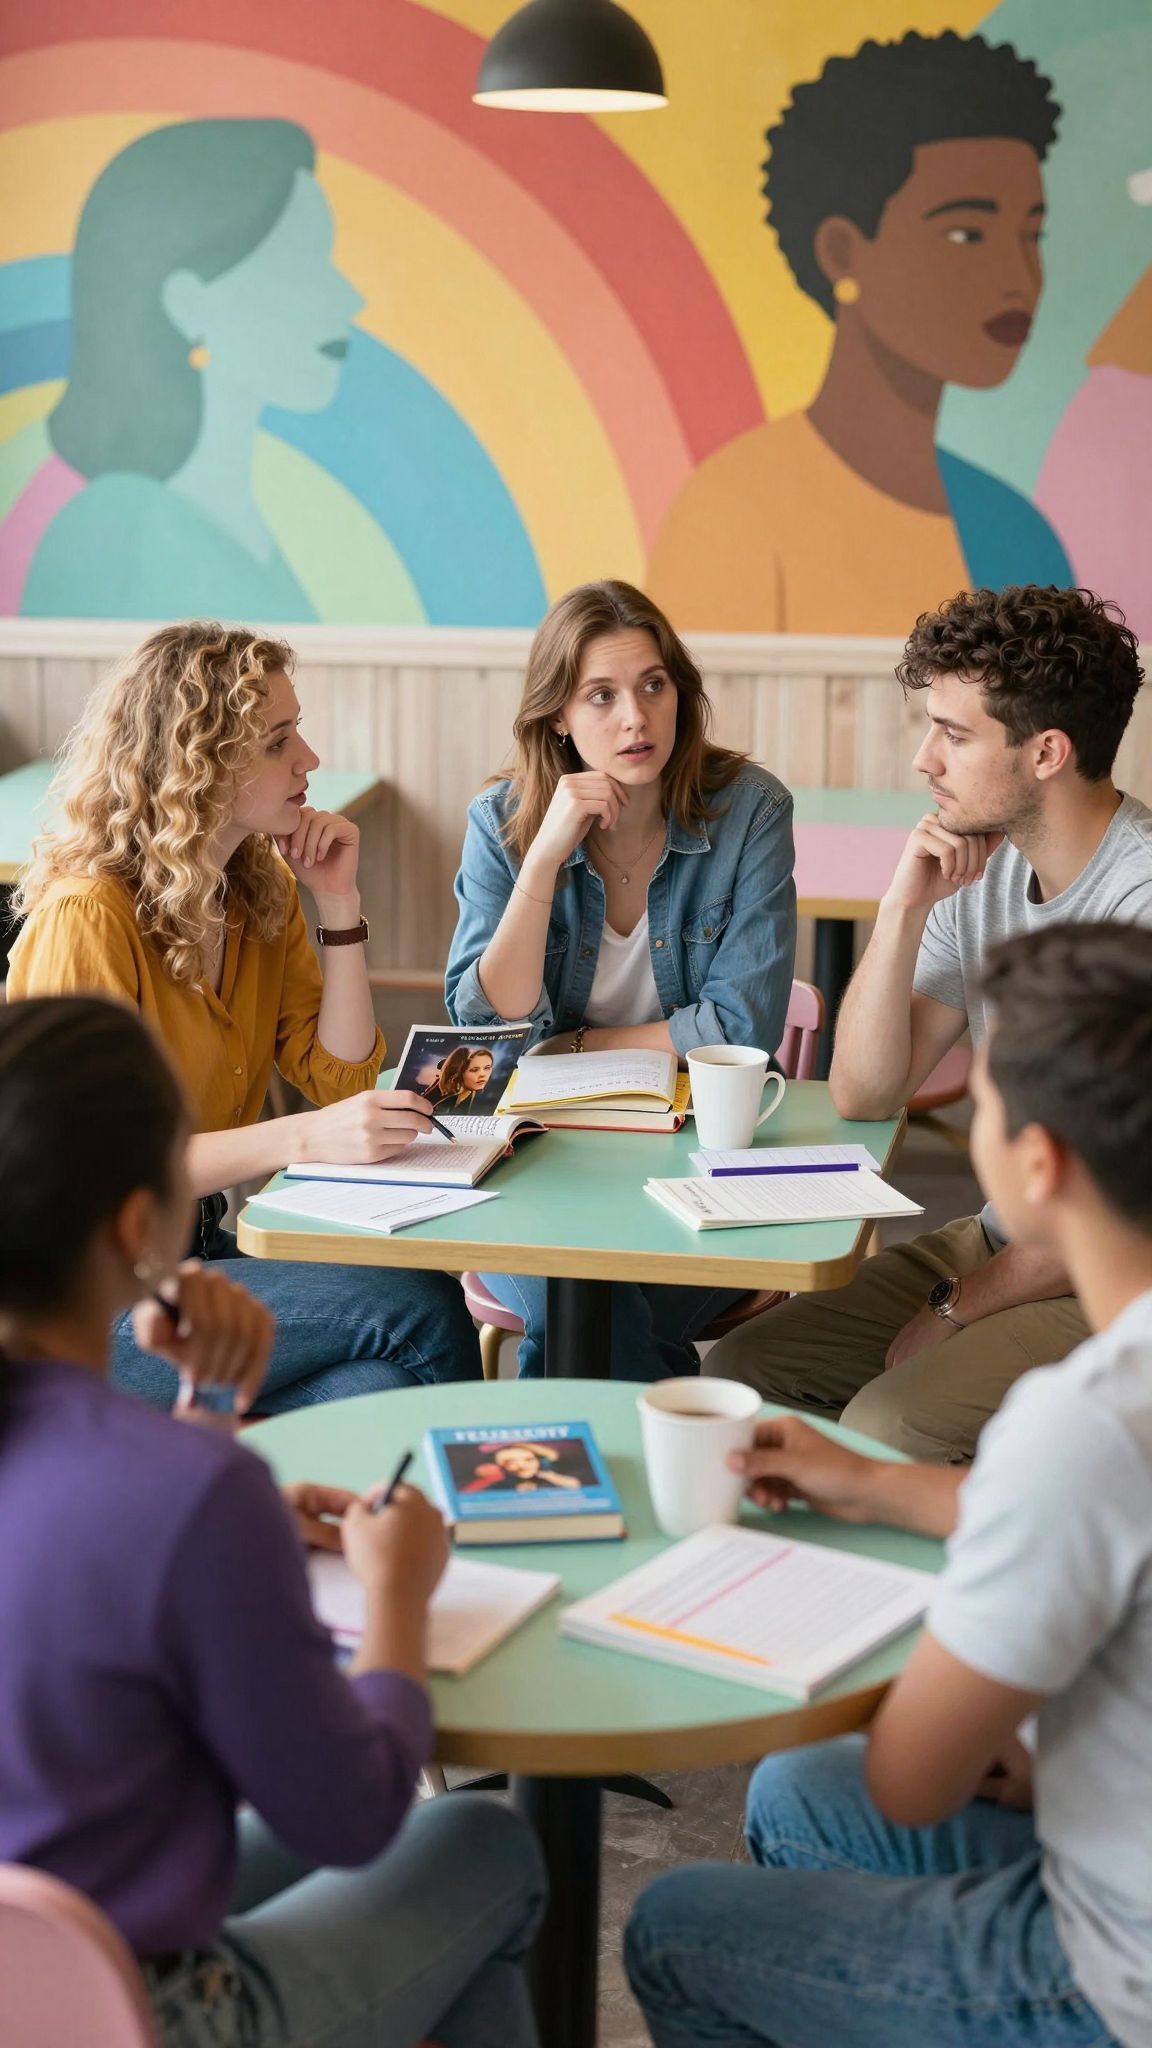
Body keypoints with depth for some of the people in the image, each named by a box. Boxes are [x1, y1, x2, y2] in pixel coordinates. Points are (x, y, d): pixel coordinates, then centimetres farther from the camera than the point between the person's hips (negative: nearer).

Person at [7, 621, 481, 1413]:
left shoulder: (261, 889, 7)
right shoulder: (87, 919, -18)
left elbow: (341, 1078, 5)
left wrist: (339, 904, -4)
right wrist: (305, 1138, -30)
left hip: (209, 1242, 7)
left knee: (380, 1391, -25)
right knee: (416, 1307, -24)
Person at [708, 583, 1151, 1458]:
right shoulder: (982, 867, 2)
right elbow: (863, 1093, 2)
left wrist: (957, 1308, -12)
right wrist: (903, 911, -10)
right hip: (1007, 1243, 8)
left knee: (887, 1427, -26)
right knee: (743, 1368, -3)